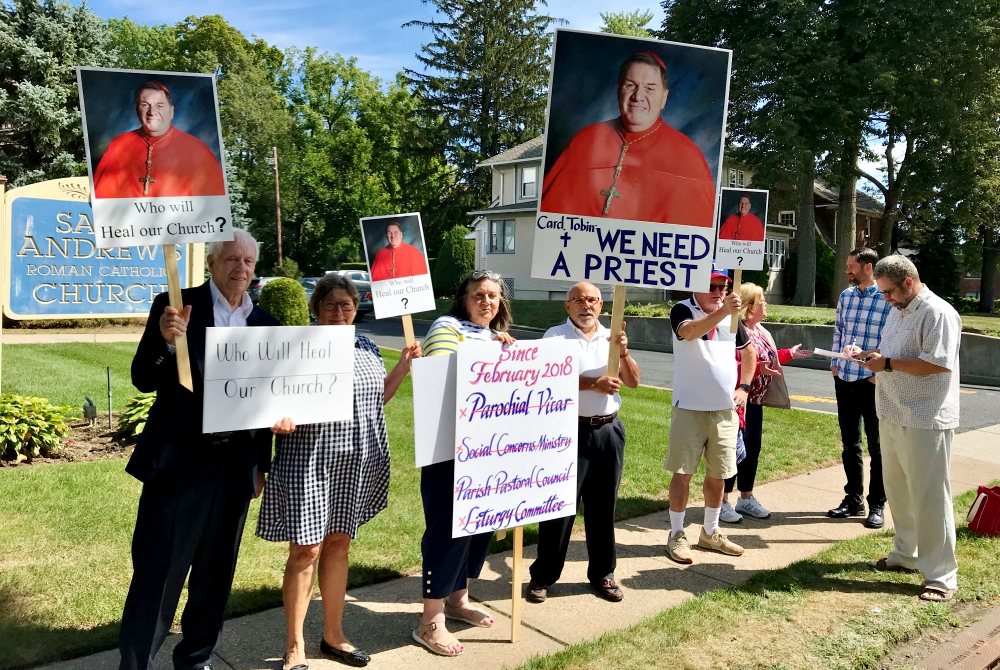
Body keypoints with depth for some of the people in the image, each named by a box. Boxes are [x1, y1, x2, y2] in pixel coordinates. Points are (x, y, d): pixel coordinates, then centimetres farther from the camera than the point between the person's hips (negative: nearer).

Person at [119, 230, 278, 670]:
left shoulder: (263, 322, 8)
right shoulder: (176, 306, -4)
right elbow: (143, 380, -8)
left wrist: (262, 464, 12)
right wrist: (166, 341, -27)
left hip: (235, 463, 4)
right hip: (179, 459, -4)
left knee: (215, 571, 15)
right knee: (156, 571, 2)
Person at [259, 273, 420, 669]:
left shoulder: (367, 349, 9)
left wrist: (405, 365, 9)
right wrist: (281, 419, -28)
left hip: (355, 466, 5)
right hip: (309, 464, -5)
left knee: (338, 544, 16)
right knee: (306, 550, 0)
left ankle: (333, 635, 31)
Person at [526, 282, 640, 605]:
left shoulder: (611, 337, 11)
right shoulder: (555, 336, -2)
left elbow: (633, 382, 6)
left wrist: (623, 353, -11)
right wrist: (593, 383, -22)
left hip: (609, 430, 4)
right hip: (570, 430, -4)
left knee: (603, 505, 12)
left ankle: (603, 574, 26)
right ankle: (543, 576, 15)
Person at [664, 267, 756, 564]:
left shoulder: (732, 315, 8)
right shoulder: (681, 310, -9)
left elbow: (749, 351, 22)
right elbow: (690, 332, -32)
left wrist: (744, 387, 10)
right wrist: (722, 311, -45)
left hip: (725, 409, 5)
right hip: (689, 407, -5)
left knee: (719, 474, 13)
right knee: (683, 471, 1)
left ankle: (710, 533, 29)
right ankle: (676, 535, 13)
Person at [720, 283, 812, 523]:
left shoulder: (760, 330, 13)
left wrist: (789, 354, 25)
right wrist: (757, 368, -33)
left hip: (756, 401, 10)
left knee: (753, 449, 15)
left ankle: (746, 498, 27)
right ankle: (723, 502, 6)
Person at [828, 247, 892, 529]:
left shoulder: (888, 300, -10)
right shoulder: (845, 295, 9)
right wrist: (834, 362, 8)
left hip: (872, 382, -6)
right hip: (844, 379, 6)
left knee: (877, 446, 6)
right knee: (849, 443, 14)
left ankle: (877, 505, 17)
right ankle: (853, 499, 26)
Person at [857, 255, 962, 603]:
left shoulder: (938, 314, -15)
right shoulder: (898, 311, 14)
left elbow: (939, 364, -24)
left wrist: (887, 364, -20)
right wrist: (873, 355, 5)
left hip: (925, 421, -9)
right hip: (892, 416, 9)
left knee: (929, 498, -2)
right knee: (897, 490, 18)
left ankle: (941, 576, 9)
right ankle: (905, 555, 33)